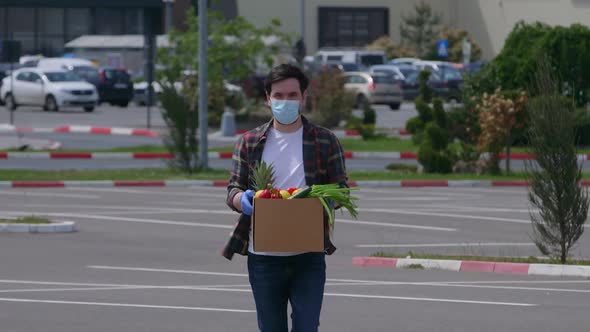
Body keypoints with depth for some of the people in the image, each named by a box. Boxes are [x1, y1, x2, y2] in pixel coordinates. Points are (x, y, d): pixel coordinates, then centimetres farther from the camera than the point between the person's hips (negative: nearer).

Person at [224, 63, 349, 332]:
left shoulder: (325, 141, 4)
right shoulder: (250, 142, 8)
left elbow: (341, 189, 4)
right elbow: (232, 191, 6)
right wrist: (242, 199, -18)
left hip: (308, 257, -2)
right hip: (263, 257, 2)